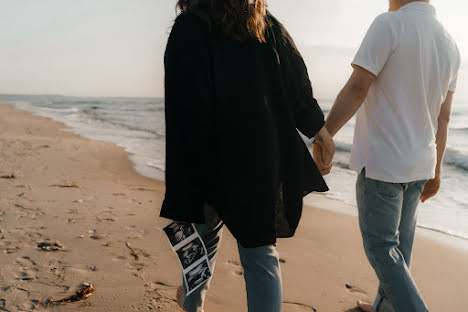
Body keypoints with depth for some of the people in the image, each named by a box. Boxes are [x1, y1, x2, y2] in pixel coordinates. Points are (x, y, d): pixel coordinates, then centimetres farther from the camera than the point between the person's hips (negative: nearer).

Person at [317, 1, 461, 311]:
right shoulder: (450, 45, 7)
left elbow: (355, 90, -20)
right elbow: (443, 118, 11)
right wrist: (435, 170, 19)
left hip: (381, 162, -7)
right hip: (419, 165, 7)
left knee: (382, 248, 3)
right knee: (399, 244, 19)